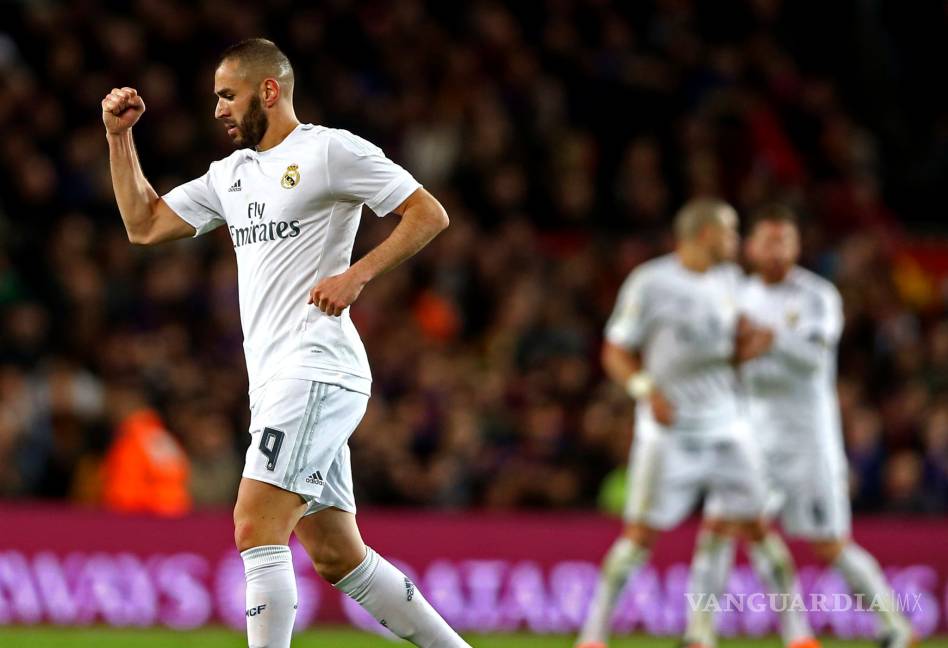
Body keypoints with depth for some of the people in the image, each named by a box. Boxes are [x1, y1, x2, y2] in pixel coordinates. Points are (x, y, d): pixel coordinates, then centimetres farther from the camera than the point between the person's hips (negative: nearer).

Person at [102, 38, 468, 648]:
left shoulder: (330, 150, -4)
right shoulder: (231, 174, 20)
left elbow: (430, 214, -7)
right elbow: (145, 225, 22)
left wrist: (357, 274, -16)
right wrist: (120, 138, 15)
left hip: (317, 365, -9)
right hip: (276, 383, 9)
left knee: (257, 528, -18)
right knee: (337, 556, 9)